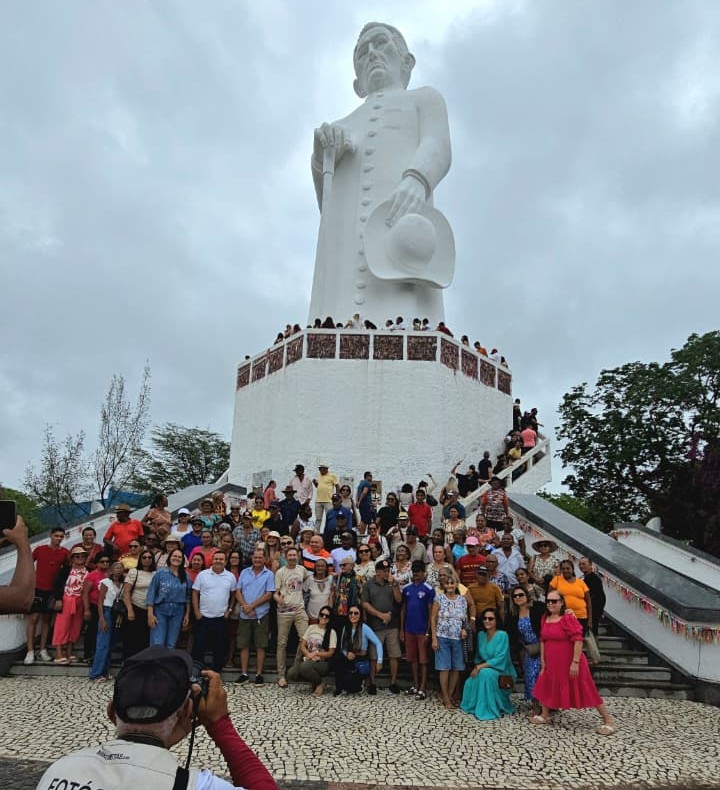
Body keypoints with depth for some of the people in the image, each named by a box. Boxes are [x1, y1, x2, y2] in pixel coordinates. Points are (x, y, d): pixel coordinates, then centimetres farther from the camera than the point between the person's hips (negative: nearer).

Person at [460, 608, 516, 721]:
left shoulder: (502, 635, -16)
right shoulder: (481, 634, 3)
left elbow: (500, 659, -22)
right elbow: (478, 657, 13)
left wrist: (480, 667, -21)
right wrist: (476, 667, -7)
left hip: (502, 671, -5)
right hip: (484, 669, 5)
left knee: (485, 673, -35)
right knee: (470, 683, -21)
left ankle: (488, 710, -22)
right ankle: (475, 705, 9)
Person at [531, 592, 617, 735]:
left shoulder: (568, 618, -18)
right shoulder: (545, 619, 5)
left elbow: (578, 640, -21)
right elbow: (543, 641, 12)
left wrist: (575, 662, -23)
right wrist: (543, 661, 11)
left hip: (570, 664, -7)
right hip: (552, 664, 7)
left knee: (586, 691, -1)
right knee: (546, 686, 16)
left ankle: (609, 721, 10)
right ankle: (545, 716, 35)